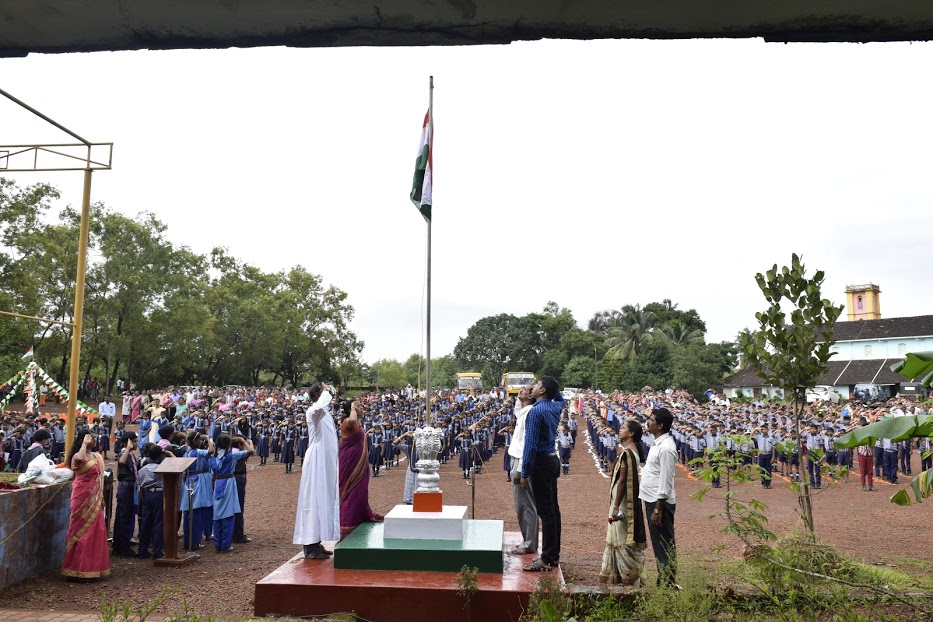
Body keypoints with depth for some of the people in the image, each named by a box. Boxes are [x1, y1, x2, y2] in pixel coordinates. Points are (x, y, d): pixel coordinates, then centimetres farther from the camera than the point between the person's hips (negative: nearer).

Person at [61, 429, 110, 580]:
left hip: (95, 499, 7)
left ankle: (92, 567, 18)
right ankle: (78, 569, 6)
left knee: (95, 531, 9)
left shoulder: (97, 456, 12)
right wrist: (84, 444, -24)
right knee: (82, 531, -2)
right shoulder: (77, 456, -10)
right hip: (82, 498, -7)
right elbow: (80, 459, -38)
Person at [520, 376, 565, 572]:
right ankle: (554, 554, 21)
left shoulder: (535, 411, -17)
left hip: (541, 462, -9)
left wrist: (524, 473, -16)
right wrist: (554, 386, 19)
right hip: (552, 459, 9)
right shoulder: (555, 407, 7)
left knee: (545, 511, -6)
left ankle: (547, 559, -3)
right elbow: (561, 399, 36)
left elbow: (530, 445, -20)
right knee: (553, 508, 13)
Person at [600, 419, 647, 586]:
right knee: (624, 540, 16)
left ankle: (632, 581, 7)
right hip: (629, 502, 10)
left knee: (623, 541, -1)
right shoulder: (634, 450, 11)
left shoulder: (626, 453, -19)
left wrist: (615, 507, -19)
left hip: (623, 503, -10)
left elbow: (622, 481, -21)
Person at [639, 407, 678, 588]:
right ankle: (663, 582, 27)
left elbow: (665, 482, -21)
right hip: (652, 500, 10)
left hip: (660, 502, -10)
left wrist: (658, 509, -21)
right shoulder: (657, 443, 12)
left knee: (664, 545, 0)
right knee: (659, 544, 17)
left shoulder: (666, 448, -19)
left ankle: (668, 584, 9)